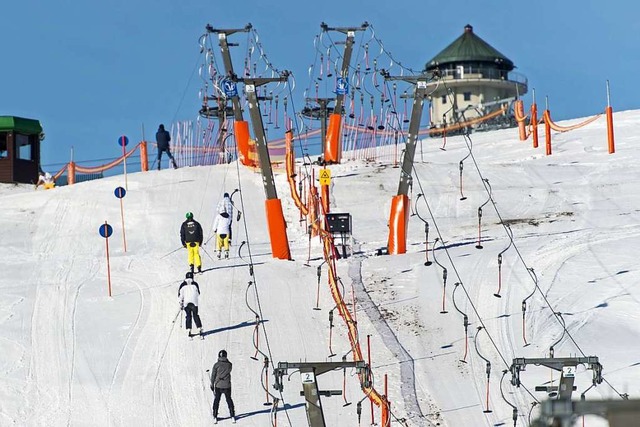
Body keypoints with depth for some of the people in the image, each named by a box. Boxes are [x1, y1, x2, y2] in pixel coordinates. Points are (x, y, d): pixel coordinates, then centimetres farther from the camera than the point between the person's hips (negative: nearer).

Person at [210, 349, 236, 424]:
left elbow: (213, 375, -5)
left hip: (218, 386, -1)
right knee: (229, 400, 16)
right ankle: (232, 416, 16)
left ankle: (215, 417, 8)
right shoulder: (229, 364, -6)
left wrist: (212, 385, 7)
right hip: (227, 386, 1)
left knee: (216, 401, 10)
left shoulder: (216, 365, -10)